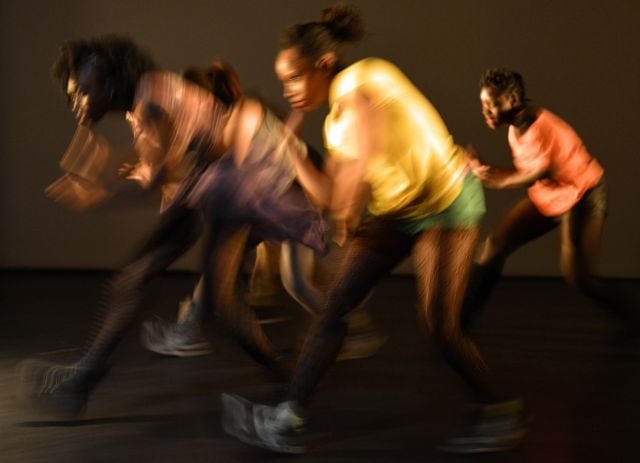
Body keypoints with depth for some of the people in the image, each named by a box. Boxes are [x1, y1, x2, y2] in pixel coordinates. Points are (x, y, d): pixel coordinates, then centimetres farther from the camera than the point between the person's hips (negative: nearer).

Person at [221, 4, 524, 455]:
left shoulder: (359, 81, -19)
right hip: (394, 212, 9)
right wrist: (291, 153, 5)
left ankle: (503, 415, 14)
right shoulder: (336, 122, 8)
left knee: (441, 326, -8)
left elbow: (367, 161, -28)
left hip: (447, 202, -8)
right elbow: (332, 196, 6)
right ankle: (288, 418, -5)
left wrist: (347, 217, -13)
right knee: (336, 302, -4)